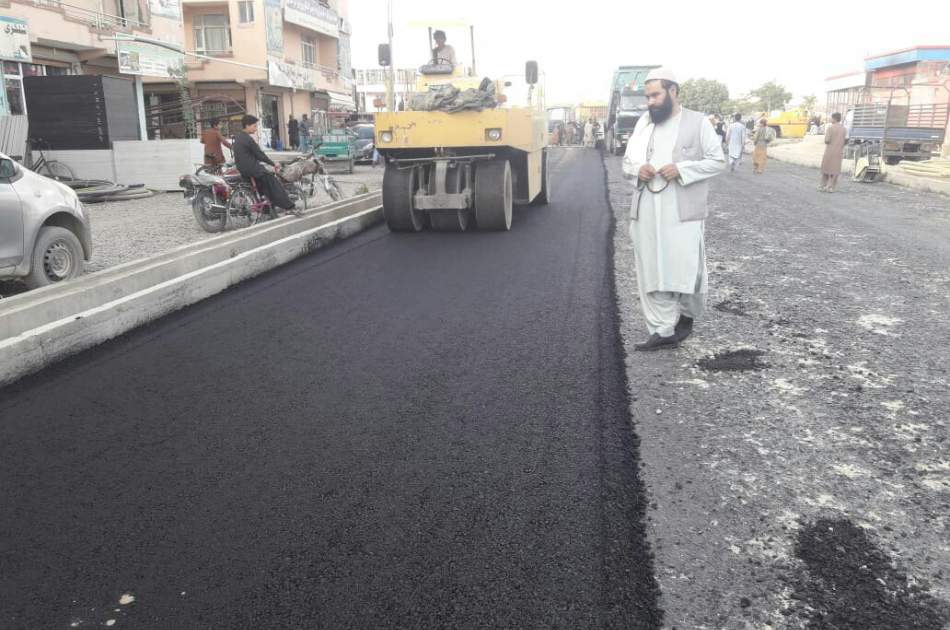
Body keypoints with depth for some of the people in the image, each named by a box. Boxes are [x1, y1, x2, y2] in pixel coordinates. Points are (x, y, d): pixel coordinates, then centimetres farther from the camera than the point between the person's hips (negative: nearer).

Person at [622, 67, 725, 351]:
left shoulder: (698, 122, 0)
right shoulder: (643, 123, 13)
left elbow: (717, 161, -1)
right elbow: (626, 162, 17)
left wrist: (681, 169, -15)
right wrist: (637, 169, -7)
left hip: (683, 213, -4)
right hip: (646, 213, 4)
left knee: (687, 270, 1)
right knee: (651, 272, 3)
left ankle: (687, 315, 29)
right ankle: (663, 331, 10)